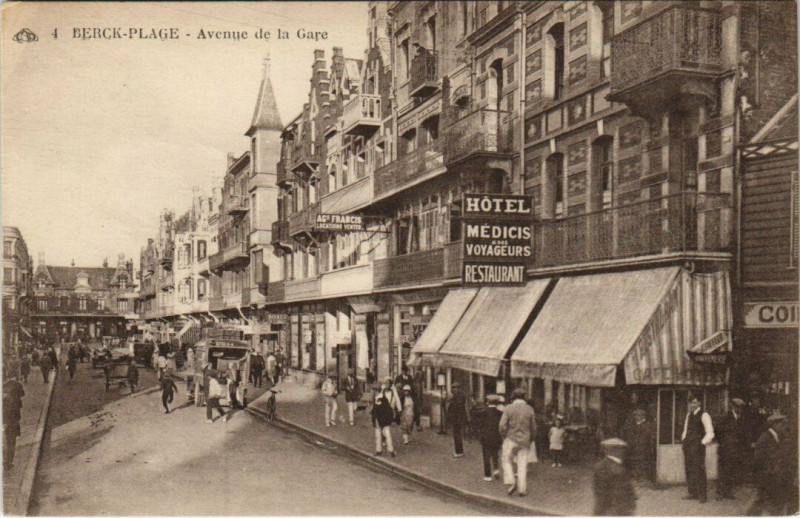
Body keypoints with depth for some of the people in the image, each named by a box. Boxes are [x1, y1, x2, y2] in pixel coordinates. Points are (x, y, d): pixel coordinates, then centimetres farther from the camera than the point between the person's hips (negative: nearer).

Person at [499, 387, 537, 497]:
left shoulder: (509, 408, -7)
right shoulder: (530, 409, 1)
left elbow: (502, 425, -12)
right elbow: (533, 428, 6)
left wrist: (504, 437, 4)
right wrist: (530, 440, 20)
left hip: (511, 439, -2)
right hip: (524, 441, 2)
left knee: (506, 460, 12)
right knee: (522, 464, 5)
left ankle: (511, 483, -4)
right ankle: (522, 489, 4)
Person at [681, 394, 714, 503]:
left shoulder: (703, 415, -8)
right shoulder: (689, 415, 15)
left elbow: (710, 433, -11)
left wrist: (702, 443, -13)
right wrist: (684, 439, 14)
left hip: (698, 446, -7)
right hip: (688, 445, 7)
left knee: (699, 470, -7)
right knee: (689, 469, 9)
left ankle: (702, 495, -1)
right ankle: (692, 493, 18)